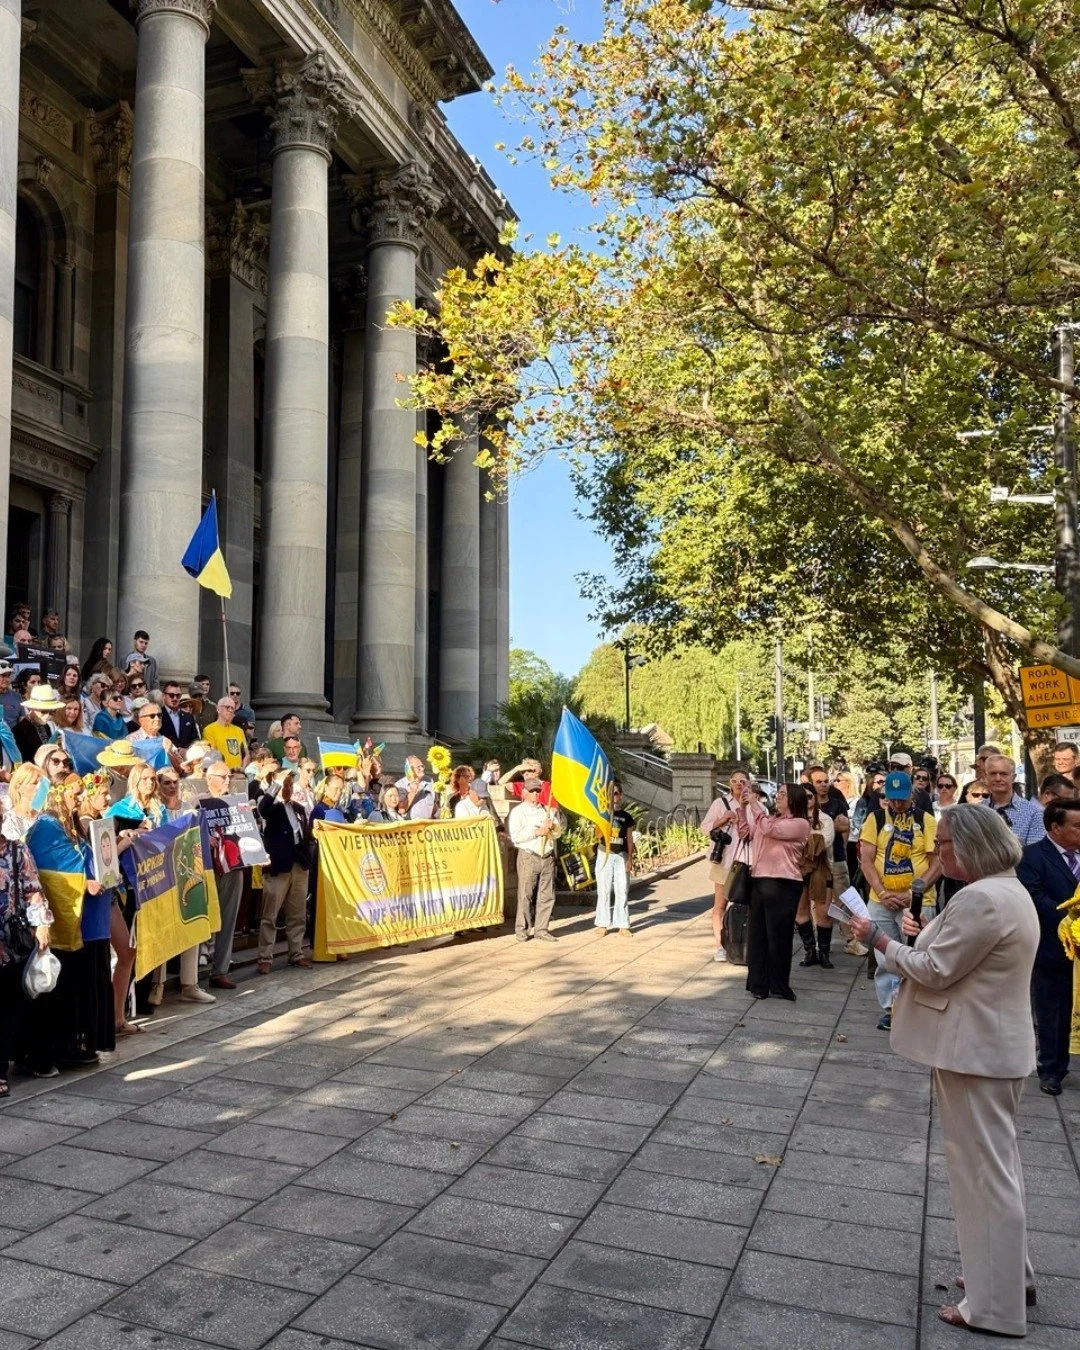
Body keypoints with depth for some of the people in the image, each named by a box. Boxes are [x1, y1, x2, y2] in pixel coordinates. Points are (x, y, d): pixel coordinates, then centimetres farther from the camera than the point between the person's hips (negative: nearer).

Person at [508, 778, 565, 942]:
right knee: (526, 895, -3)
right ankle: (522, 930, 7)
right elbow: (515, 836, -11)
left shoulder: (547, 810, 17)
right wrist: (537, 831, -11)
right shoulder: (518, 812, 1)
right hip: (528, 857, -5)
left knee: (547, 895, 4)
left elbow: (559, 832, 17)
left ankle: (541, 929, 12)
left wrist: (553, 826, -4)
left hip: (548, 857, 5)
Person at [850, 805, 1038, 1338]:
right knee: (996, 1163, 21)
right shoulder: (1007, 891, 10)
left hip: (975, 1051, -11)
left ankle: (994, 1304, 12)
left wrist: (880, 940, -10)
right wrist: (928, 935, 6)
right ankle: (1009, 1275, 35)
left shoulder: (981, 899, -24)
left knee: (984, 1170, 0)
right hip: (995, 1044, 11)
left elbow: (936, 971, -20)